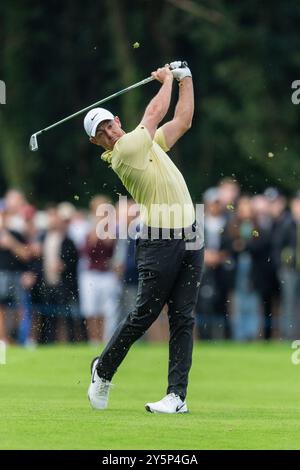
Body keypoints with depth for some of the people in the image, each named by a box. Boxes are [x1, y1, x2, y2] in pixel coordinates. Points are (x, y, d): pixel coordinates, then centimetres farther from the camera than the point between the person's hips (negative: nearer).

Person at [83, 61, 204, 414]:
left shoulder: (146, 143, 16)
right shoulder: (122, 152, -10)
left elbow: (182, 120, 26)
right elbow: (155, 113, -3)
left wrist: (185, 78, 21)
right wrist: (167, 79, 13)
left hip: (190, 239, 7)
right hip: (159, 242, -7)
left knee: (183, 319, 0)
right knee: (143, 315, -3)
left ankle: (177, 395, -3)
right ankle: (103, 370, 20)